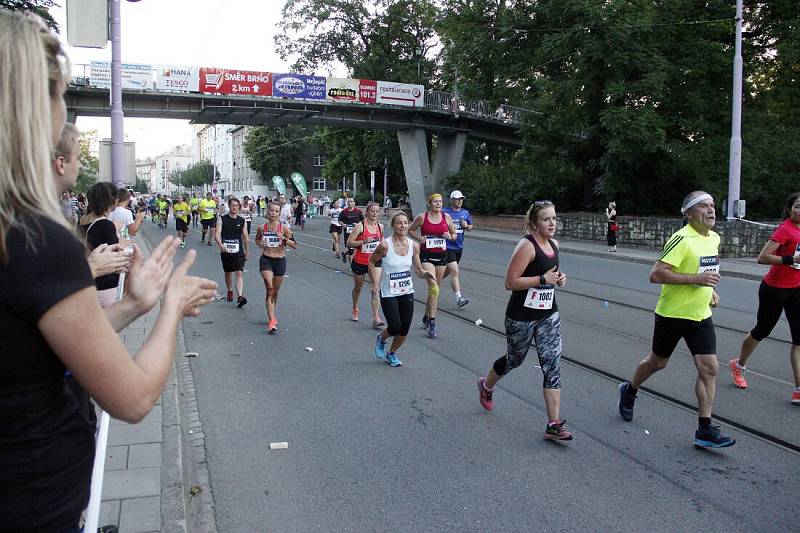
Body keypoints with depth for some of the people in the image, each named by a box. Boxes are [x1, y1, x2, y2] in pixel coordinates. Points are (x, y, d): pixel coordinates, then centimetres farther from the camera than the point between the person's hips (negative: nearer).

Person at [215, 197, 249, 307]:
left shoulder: (242, 221, 4)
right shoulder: (222, 219, 0)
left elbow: (246, 237, 11)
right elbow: (217, 233, -9)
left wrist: (247, 252, 13)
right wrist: (220, 245, -27)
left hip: (238, 251, -1)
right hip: (225, 251, 1)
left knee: (239, 273, -12)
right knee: (228, 273, 16)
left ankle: (240, 297, -21)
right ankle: (230, 291, 38)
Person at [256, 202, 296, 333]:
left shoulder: (284, 228, -6)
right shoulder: (262, 228, -2)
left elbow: (294, 245, -4)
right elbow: (257, 239, 19)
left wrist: (285, 239, -21)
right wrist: (260, 244, -3)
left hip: (280, 261, 1)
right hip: (266, 260, -1)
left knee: (275, 292, 15)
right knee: (270, 289, -17)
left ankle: (271, 315, 40)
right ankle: (271, 320, -19)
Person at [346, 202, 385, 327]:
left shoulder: (380, 226, 1)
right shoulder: (360, 226, -14)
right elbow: (349, 243, -16)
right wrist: (363, 242, -27)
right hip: (360, 262, -2)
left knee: (375, 289, -9)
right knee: (358, 288, 18)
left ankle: (376, 317, -9)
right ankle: (355, 309, 44)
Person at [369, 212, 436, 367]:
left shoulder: (414, 246, -4)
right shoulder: (385, 245, -16)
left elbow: (418, 270, 5)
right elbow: (372, 261, 0)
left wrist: (426, 274, -17)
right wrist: (375, 283, -4)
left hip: (407, 292, 4)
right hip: (388, 293, -4)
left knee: (404, 330, 5)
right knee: (395, 327, -9)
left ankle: (392, 354, 33)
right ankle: (381, 339, 28)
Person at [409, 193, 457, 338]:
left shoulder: (446, 217, 4)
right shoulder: (422, 217, -3)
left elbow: (454, 235, 14)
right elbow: (410, 230, 11)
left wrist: (449, 236, -8)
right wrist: (419, 238, -6)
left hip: (441, 255, 4)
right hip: (426, 255, -4)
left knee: (435, 288, 12)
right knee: (434, 288, -18)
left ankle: (426, 317, 30)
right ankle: (432, 322, -14)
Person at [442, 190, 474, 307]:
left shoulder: (465, 213, 8)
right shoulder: (444, 212, -8)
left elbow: (470, 227, 17)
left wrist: (467, 226, -5)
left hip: (459, 247, 6)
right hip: (447, 246, -6)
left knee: (447, 271, 19)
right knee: (455, 272, -13)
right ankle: (459, 298, -11)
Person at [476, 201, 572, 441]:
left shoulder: (554, 244, 6)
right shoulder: (527, 246, -18)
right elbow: (510, 282, -22)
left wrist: (559, 278, 3)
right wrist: (543, 279, -24)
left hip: (549, 315, 6)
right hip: (522, 316, -6)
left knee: (552, 366, -2)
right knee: (514, 360, 15)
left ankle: (554, 424, 0)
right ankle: (486, 387, 47)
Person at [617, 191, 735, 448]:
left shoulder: (714, 238, 7)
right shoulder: (682, 239, -19)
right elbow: (656, 274, -27)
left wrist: (711, 290, 10)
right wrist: (696, 279, -27)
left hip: (701, 316, 6)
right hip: (672, 314, -6)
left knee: (709, 368, -4)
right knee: (658, 362, 12)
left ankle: (705, 429, 3)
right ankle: (629, 391, 41)